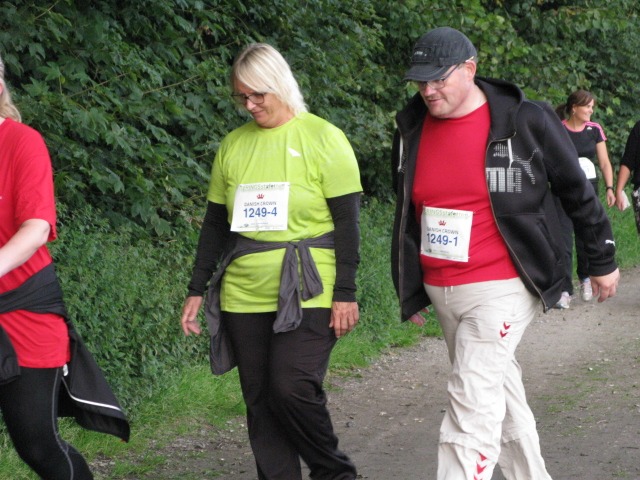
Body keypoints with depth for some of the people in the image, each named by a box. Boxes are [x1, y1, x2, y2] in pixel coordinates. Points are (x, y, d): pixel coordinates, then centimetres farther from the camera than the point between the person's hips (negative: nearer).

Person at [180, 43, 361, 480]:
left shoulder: (322, 139, -3)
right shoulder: (233, 145, 10)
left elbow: (347, 223, -5)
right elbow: (215, 225, 15)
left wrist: (345, 294, -10)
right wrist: (197, 291, 11)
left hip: (306, 295, -5)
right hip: (244, 297, 5)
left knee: (292, 387, -17)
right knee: (260, 403, 4)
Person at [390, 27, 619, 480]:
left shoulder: (527, 121, -11)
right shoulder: (412, 129, 4)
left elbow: (578, 191, 0)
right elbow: (408, 213, 16)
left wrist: (603, 259, 6)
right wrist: (410, 290, 18)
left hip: (501, 288, -6)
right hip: (440, 290, 6)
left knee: (472, 400, -14)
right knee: (499, 390, 17)